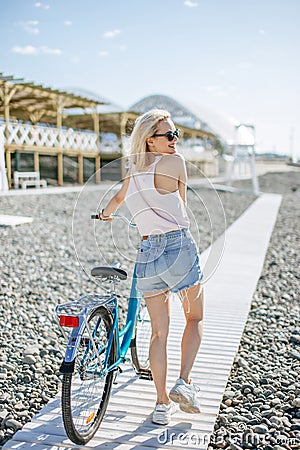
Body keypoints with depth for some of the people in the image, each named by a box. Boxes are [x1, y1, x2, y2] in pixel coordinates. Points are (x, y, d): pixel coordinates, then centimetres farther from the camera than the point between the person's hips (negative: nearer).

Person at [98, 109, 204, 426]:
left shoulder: (133, 172, 11)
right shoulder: (175, 162, -7)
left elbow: (118, 199, 31)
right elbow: (182, 202, 7)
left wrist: (105, 214, 53)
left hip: (147, 252, 5)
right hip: (179, 247, -5)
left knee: (159, 331, 14)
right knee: (195, 318, 18)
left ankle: (162, 403, 20)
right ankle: (184, 383, 5)